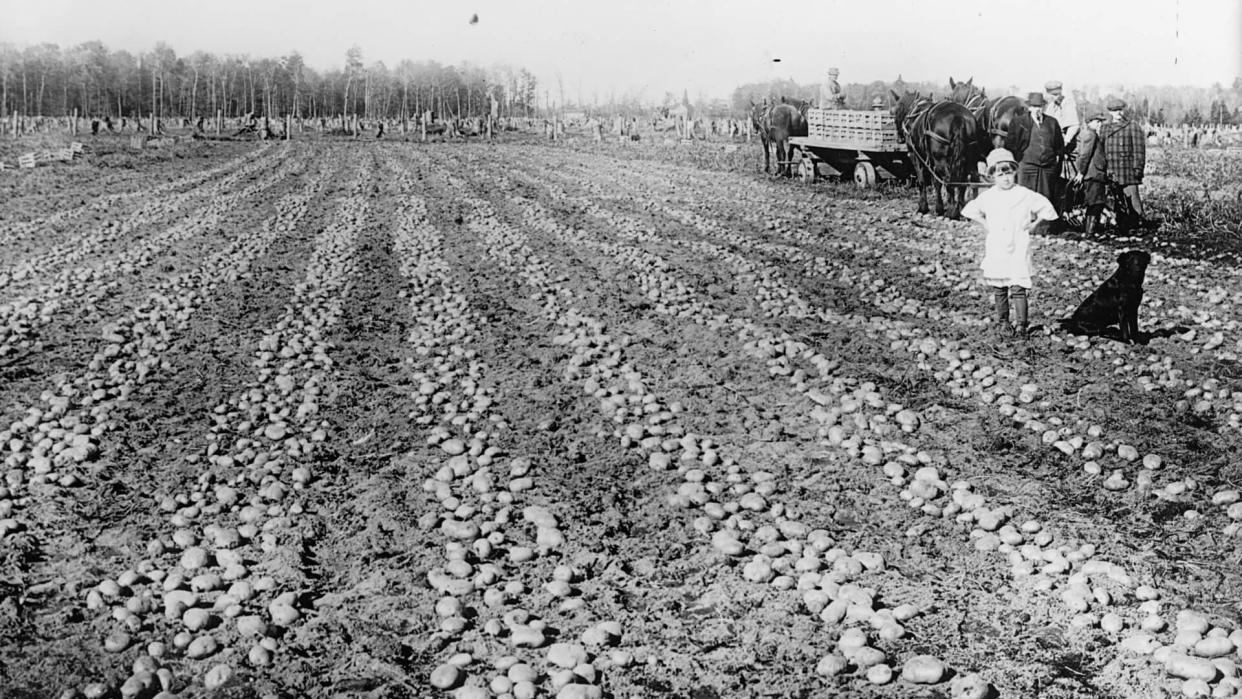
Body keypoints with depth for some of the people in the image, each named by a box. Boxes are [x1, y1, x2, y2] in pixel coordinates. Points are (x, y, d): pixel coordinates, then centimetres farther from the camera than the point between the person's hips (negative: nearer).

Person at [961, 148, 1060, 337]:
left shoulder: (1025, 195, -2)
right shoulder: (988, 196, 4)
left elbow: (1046, 208, 7)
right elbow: (970, 210, 18)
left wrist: (1035, 223, 1)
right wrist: (984, 224, 9)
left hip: (1017, 252, -2)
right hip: (995, 251, 2)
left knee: (1018, 289, -7)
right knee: (999, 290, 6)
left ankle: (1021, 324, -2)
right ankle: (1002, 322, 17)